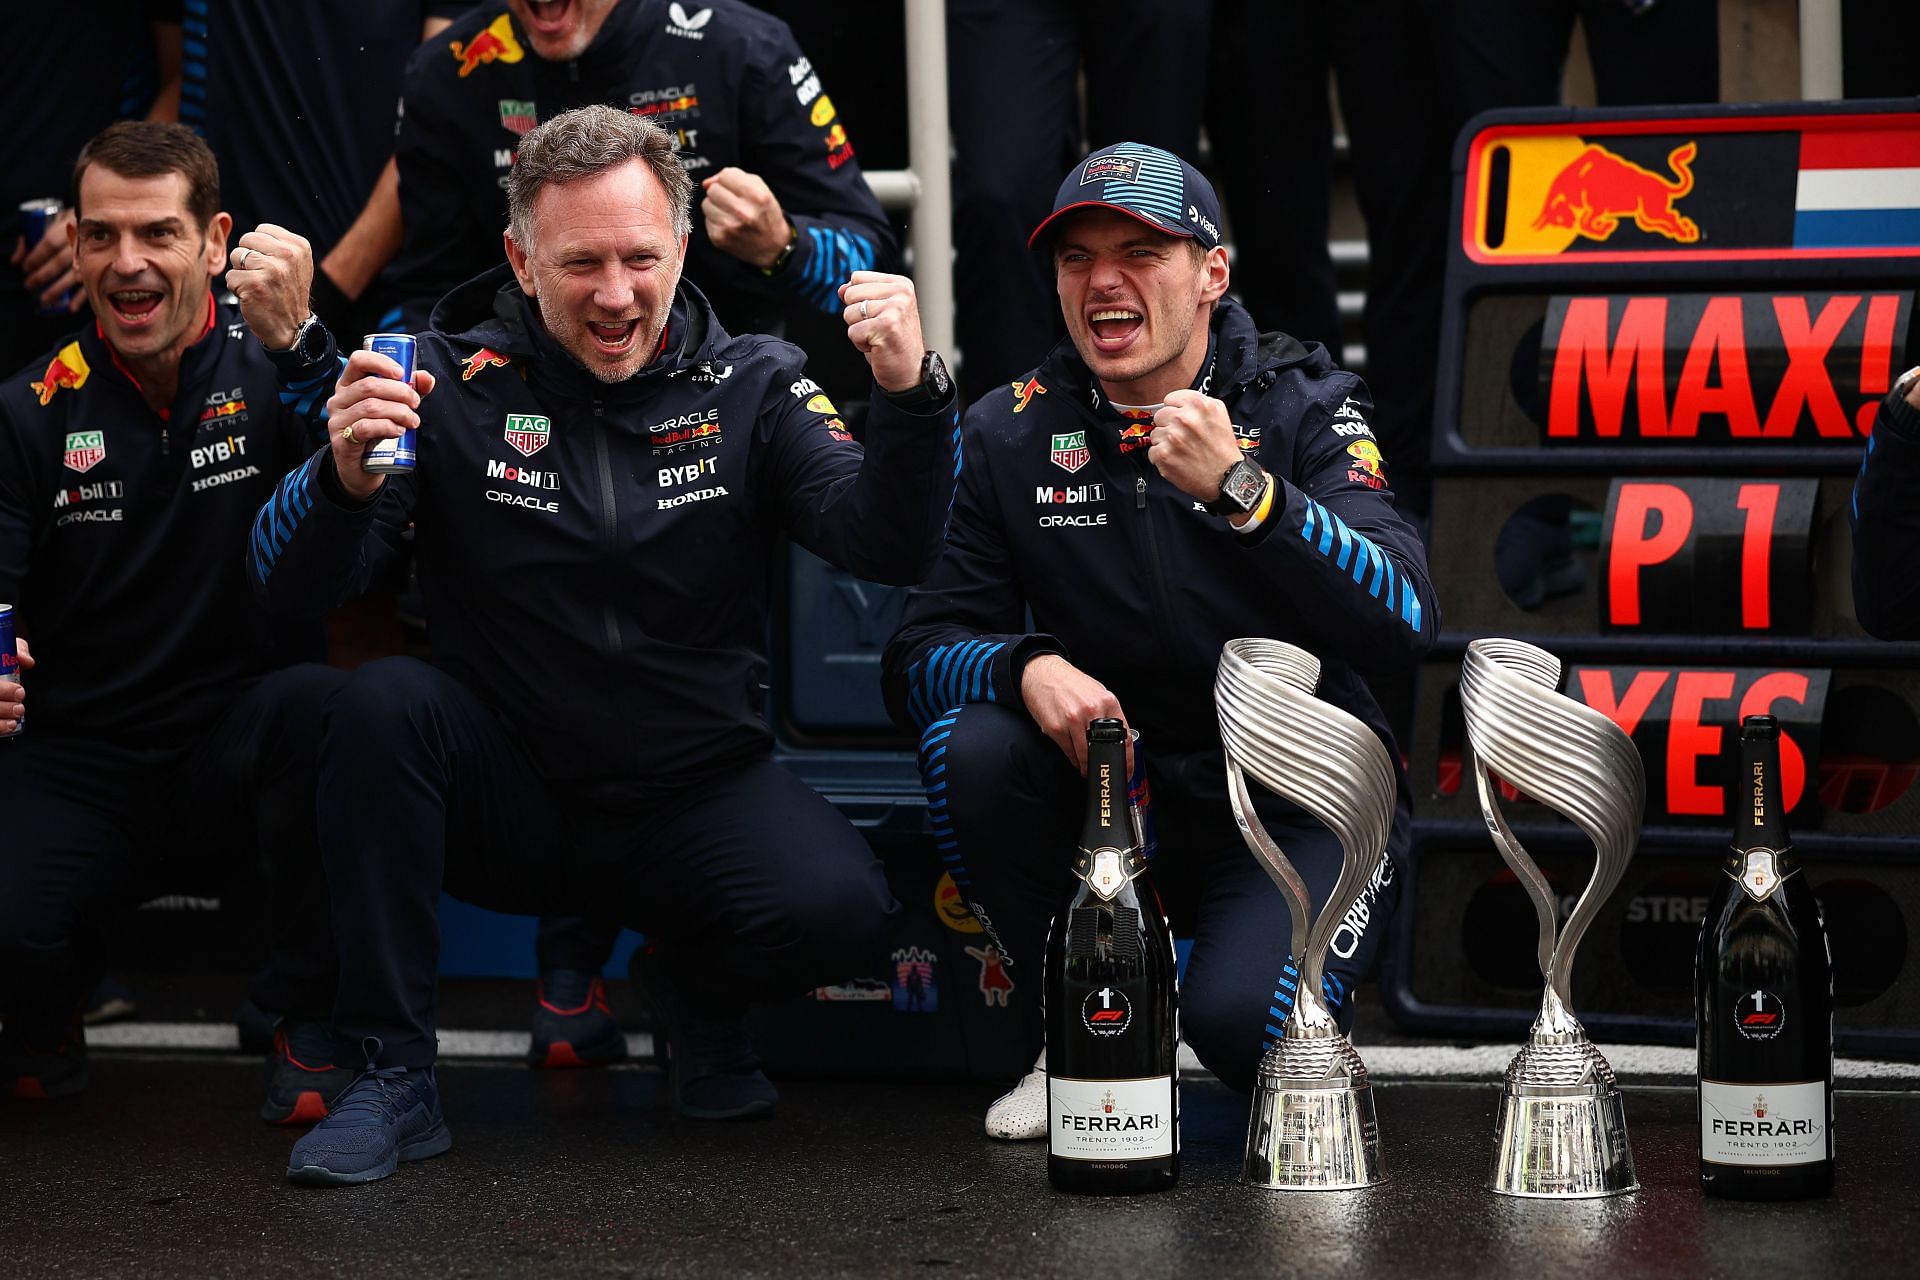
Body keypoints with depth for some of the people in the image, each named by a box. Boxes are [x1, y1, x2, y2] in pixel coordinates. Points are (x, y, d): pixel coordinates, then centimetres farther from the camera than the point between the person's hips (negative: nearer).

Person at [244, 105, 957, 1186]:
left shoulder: (754, 387, -1)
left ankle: (696, 987, 10)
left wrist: (910, 395, -31)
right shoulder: (455, 383, -4)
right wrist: (344, 479, -34)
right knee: (386, 703, -30)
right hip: (508, 801, 0)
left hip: (699, 797, 0)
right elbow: (291, 589, -11)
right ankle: (396, 1078, -18)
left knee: (842, 910, -28)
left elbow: (890, 549, -13)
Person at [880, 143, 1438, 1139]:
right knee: (969, 744, -25)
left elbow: (1404, 623, -21)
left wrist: (1240, 488, -33)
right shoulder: (1012, 433, 1)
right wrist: (1028, 666, -27)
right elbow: (915, 659, -4)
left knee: (1240, 1021, -30)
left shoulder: (1303, 405, -7)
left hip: (1302, 806, -3)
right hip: (1110, 792, 4)